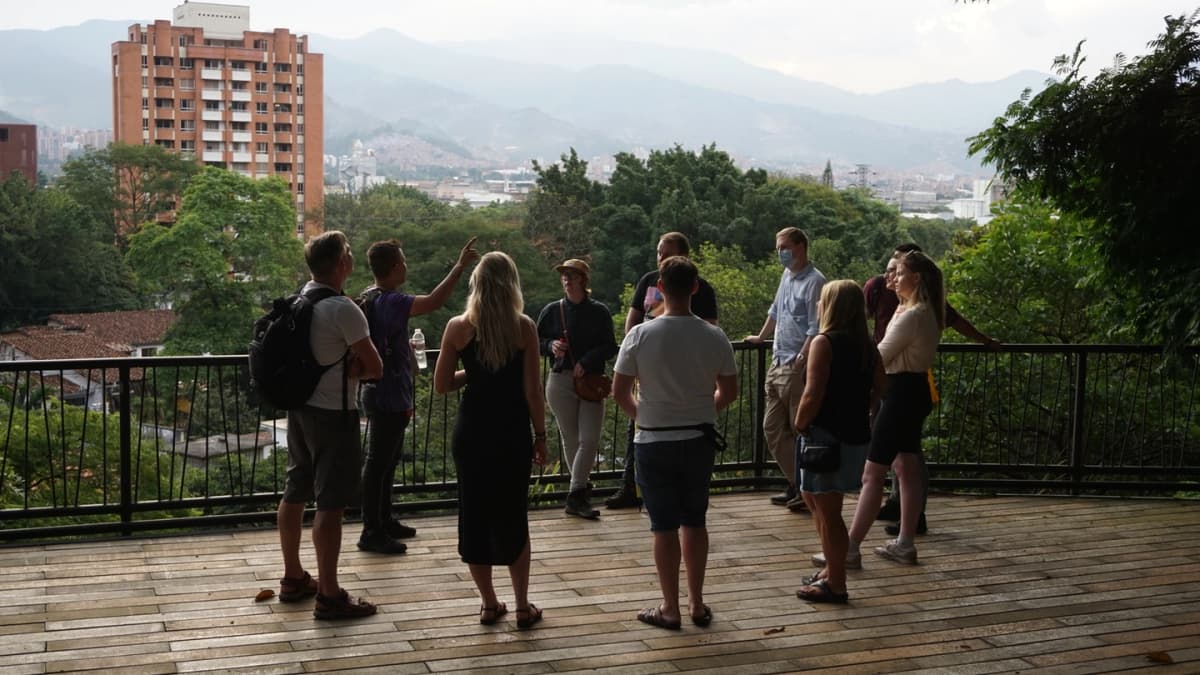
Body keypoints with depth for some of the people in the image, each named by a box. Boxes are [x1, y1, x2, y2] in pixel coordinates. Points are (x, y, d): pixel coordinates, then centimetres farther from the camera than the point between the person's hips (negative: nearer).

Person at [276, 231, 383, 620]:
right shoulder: (343, 309, -19)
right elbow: (375, 369, -15)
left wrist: (340, 366, 0)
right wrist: (350, 370, 2)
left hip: (299, 407, 9)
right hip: (332, 413, -9)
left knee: (296, 493, 16)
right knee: (330, 504, -5)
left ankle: (294, 579, 28)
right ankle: (329, 596, -2)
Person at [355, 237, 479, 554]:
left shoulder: (370, 298, 11)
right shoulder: (389, 302, -22)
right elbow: (434, 302, -34)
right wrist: (460, 266, -30)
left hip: (384, 395, 10)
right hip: (388, 396, -10)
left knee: (387, 460, 18)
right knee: (378, 463, -4)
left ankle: (384, 521, 29)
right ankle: (371, 533, 1)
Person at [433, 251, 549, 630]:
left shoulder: (458, 327, -3)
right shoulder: (524, 327, -6)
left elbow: (441, 385, 0)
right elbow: (532, 391, -7)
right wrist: (540, 436, 3)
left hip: (471, 434, 1)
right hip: (512, 435, 0)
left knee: (475, 515, 11)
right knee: (513, 518, 10)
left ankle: (489, 604, 17)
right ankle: (523, 607, 13)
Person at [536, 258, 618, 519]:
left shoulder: (599, 311, 2)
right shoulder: (552, 310, 5)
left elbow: (610, 348, 2)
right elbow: (536, 341, 14)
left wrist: (588, 361, -13)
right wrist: (550, 345, -8)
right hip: (560, 381, 1)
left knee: (590, 440, -10)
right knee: (570, 439, 5)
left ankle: (575, 495, -2)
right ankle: (581, 491, 19)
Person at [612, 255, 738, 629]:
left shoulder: (641, 335, -12)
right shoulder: (714, 337, -5)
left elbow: (619, 392, -8)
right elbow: (729, 391, 3)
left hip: (654, 442, -2)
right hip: (699, 440, 2)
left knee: (665, 526, 5)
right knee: (695, 521, 14)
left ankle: (670, 608, 12)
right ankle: (697, 604, 21)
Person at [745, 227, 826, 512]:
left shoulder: (814, 281, -13)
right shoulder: (787, 275, 14)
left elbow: (816, 329, -18)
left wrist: (799, 361, -20)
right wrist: (760, 337, 38)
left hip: (798, 367, -9)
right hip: (778, 363, 9)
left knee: (802, 430, -3)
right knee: (773, 429, 12)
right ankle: (795, 484, 22)